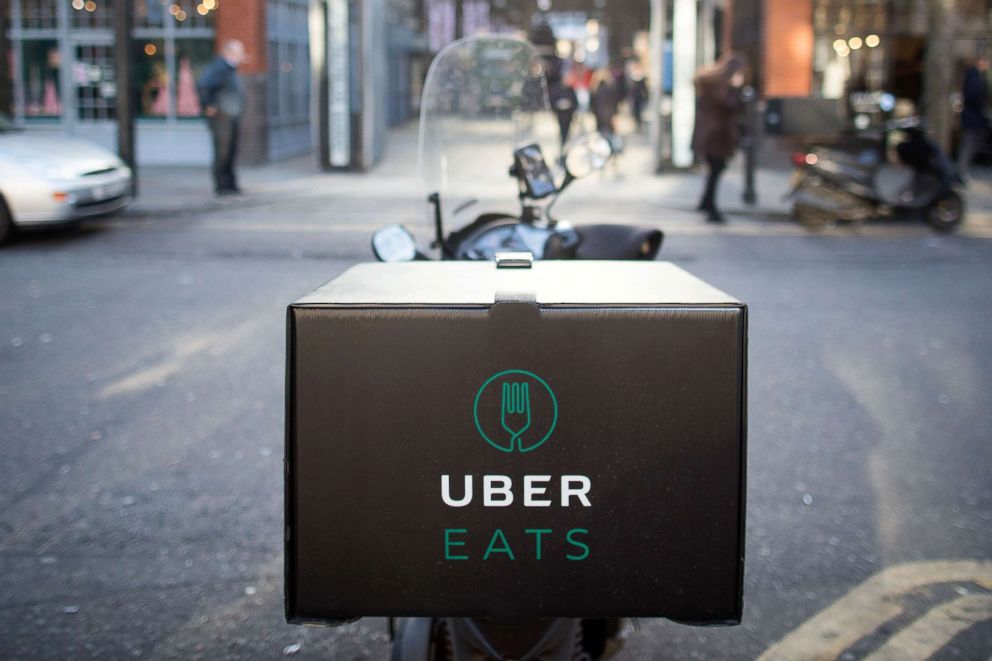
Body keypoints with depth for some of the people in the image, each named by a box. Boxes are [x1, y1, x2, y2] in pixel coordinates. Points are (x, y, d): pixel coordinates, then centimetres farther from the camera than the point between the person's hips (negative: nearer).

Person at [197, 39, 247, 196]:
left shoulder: (230, 68, 14)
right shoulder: (219, 68, -17)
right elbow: (202, 84, -28)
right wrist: (208, 106, -21)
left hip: (231, 117, 10)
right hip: (221, 117, -10)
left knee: (231, 151, 12)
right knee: (222, 151, -7)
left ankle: (230, 184, 19)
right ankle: (222, 185, -2)